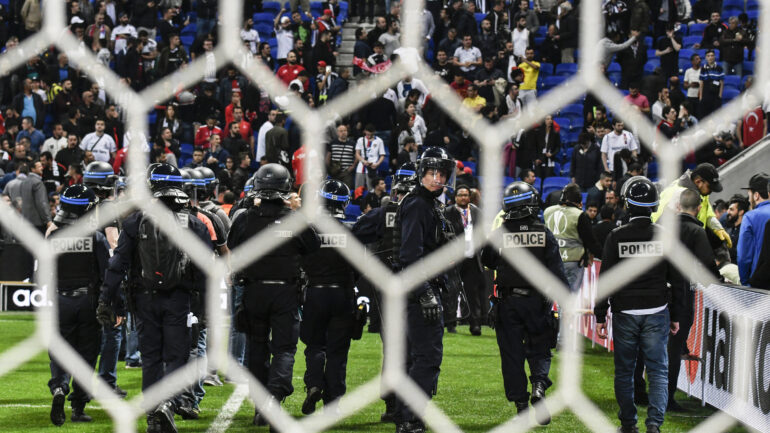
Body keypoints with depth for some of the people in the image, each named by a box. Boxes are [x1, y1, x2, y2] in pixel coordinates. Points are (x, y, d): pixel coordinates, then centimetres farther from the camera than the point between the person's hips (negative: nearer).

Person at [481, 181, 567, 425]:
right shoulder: (544, 234, -5)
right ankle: (539, 386, -16)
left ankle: (520, 403, 6)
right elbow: (557, 272, -6)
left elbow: (486, 261, 11)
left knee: (512, 353, 7)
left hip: (507, 302, 0)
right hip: (537, 301, 0)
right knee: (539, 349, 11)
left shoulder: (499, 234, -4)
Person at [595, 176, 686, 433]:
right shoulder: (665, 236, -2)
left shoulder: (616, 237, -6)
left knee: (624, 371, 12)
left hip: (624, 314, 0)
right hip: (656, 313, 0)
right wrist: (676, 316, 11)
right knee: (658, 370, 3)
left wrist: (600, 317, 2)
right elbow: (677, 281, 2)